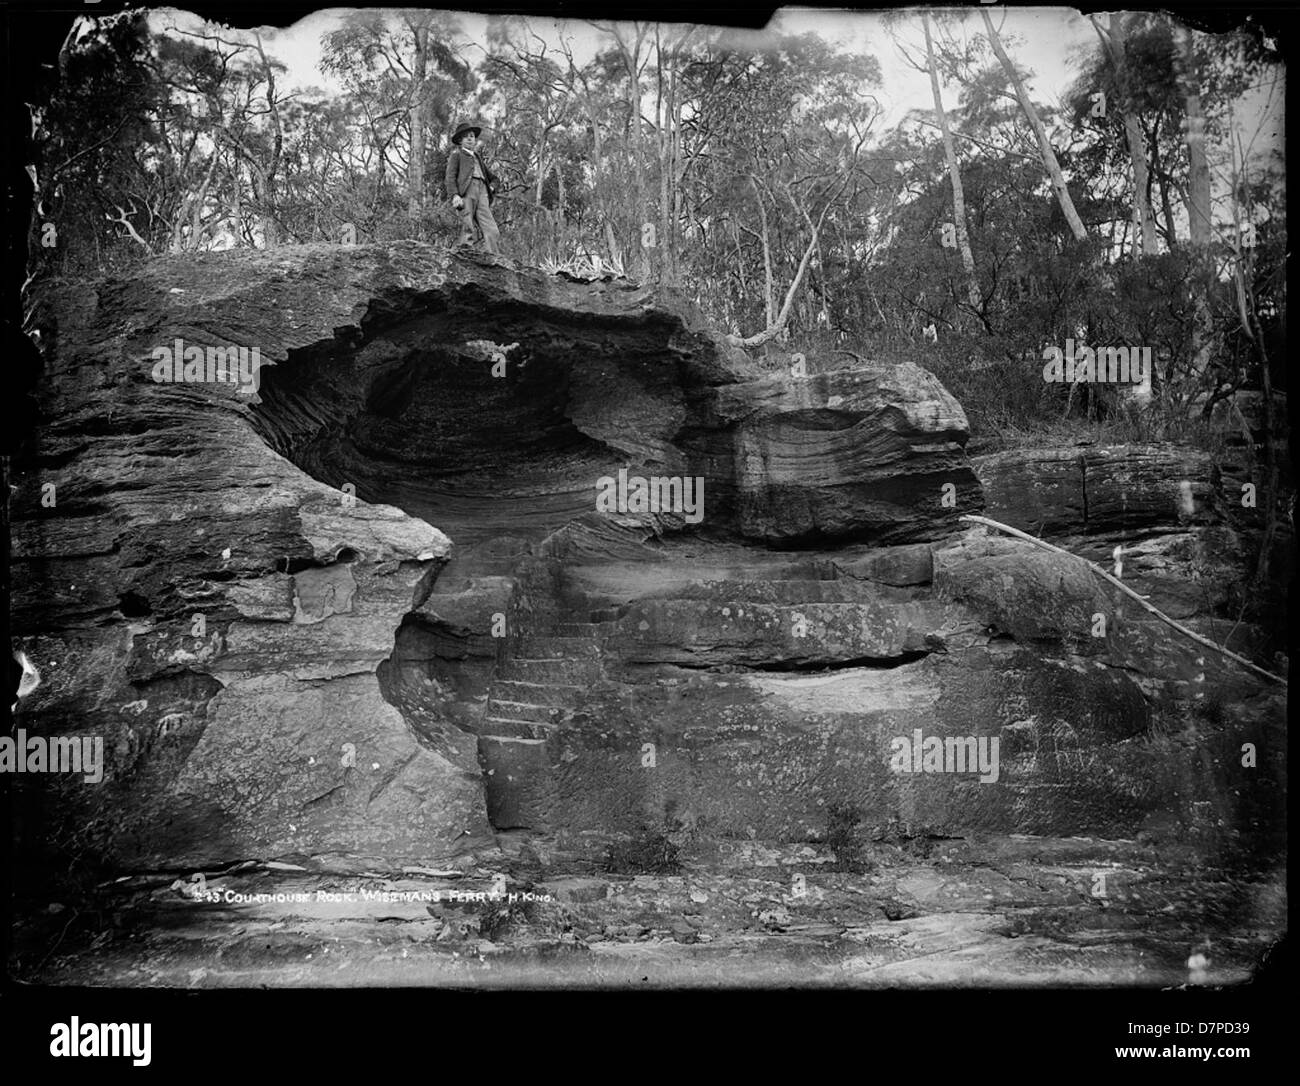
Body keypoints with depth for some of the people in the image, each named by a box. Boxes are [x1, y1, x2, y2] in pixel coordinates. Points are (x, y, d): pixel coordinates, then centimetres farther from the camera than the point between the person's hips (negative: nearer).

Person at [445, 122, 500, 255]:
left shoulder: (477, 157, 32)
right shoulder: (456, 155, 15)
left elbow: (492, 178, 40)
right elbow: (450, 177, 2)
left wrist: (492, 186, 17)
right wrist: (454, 195, -14)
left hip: (482, 191, 5)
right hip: (466, 190, -5)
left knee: (491, 228, -10)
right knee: (469, 227, -15)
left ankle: (495, 257, -17)